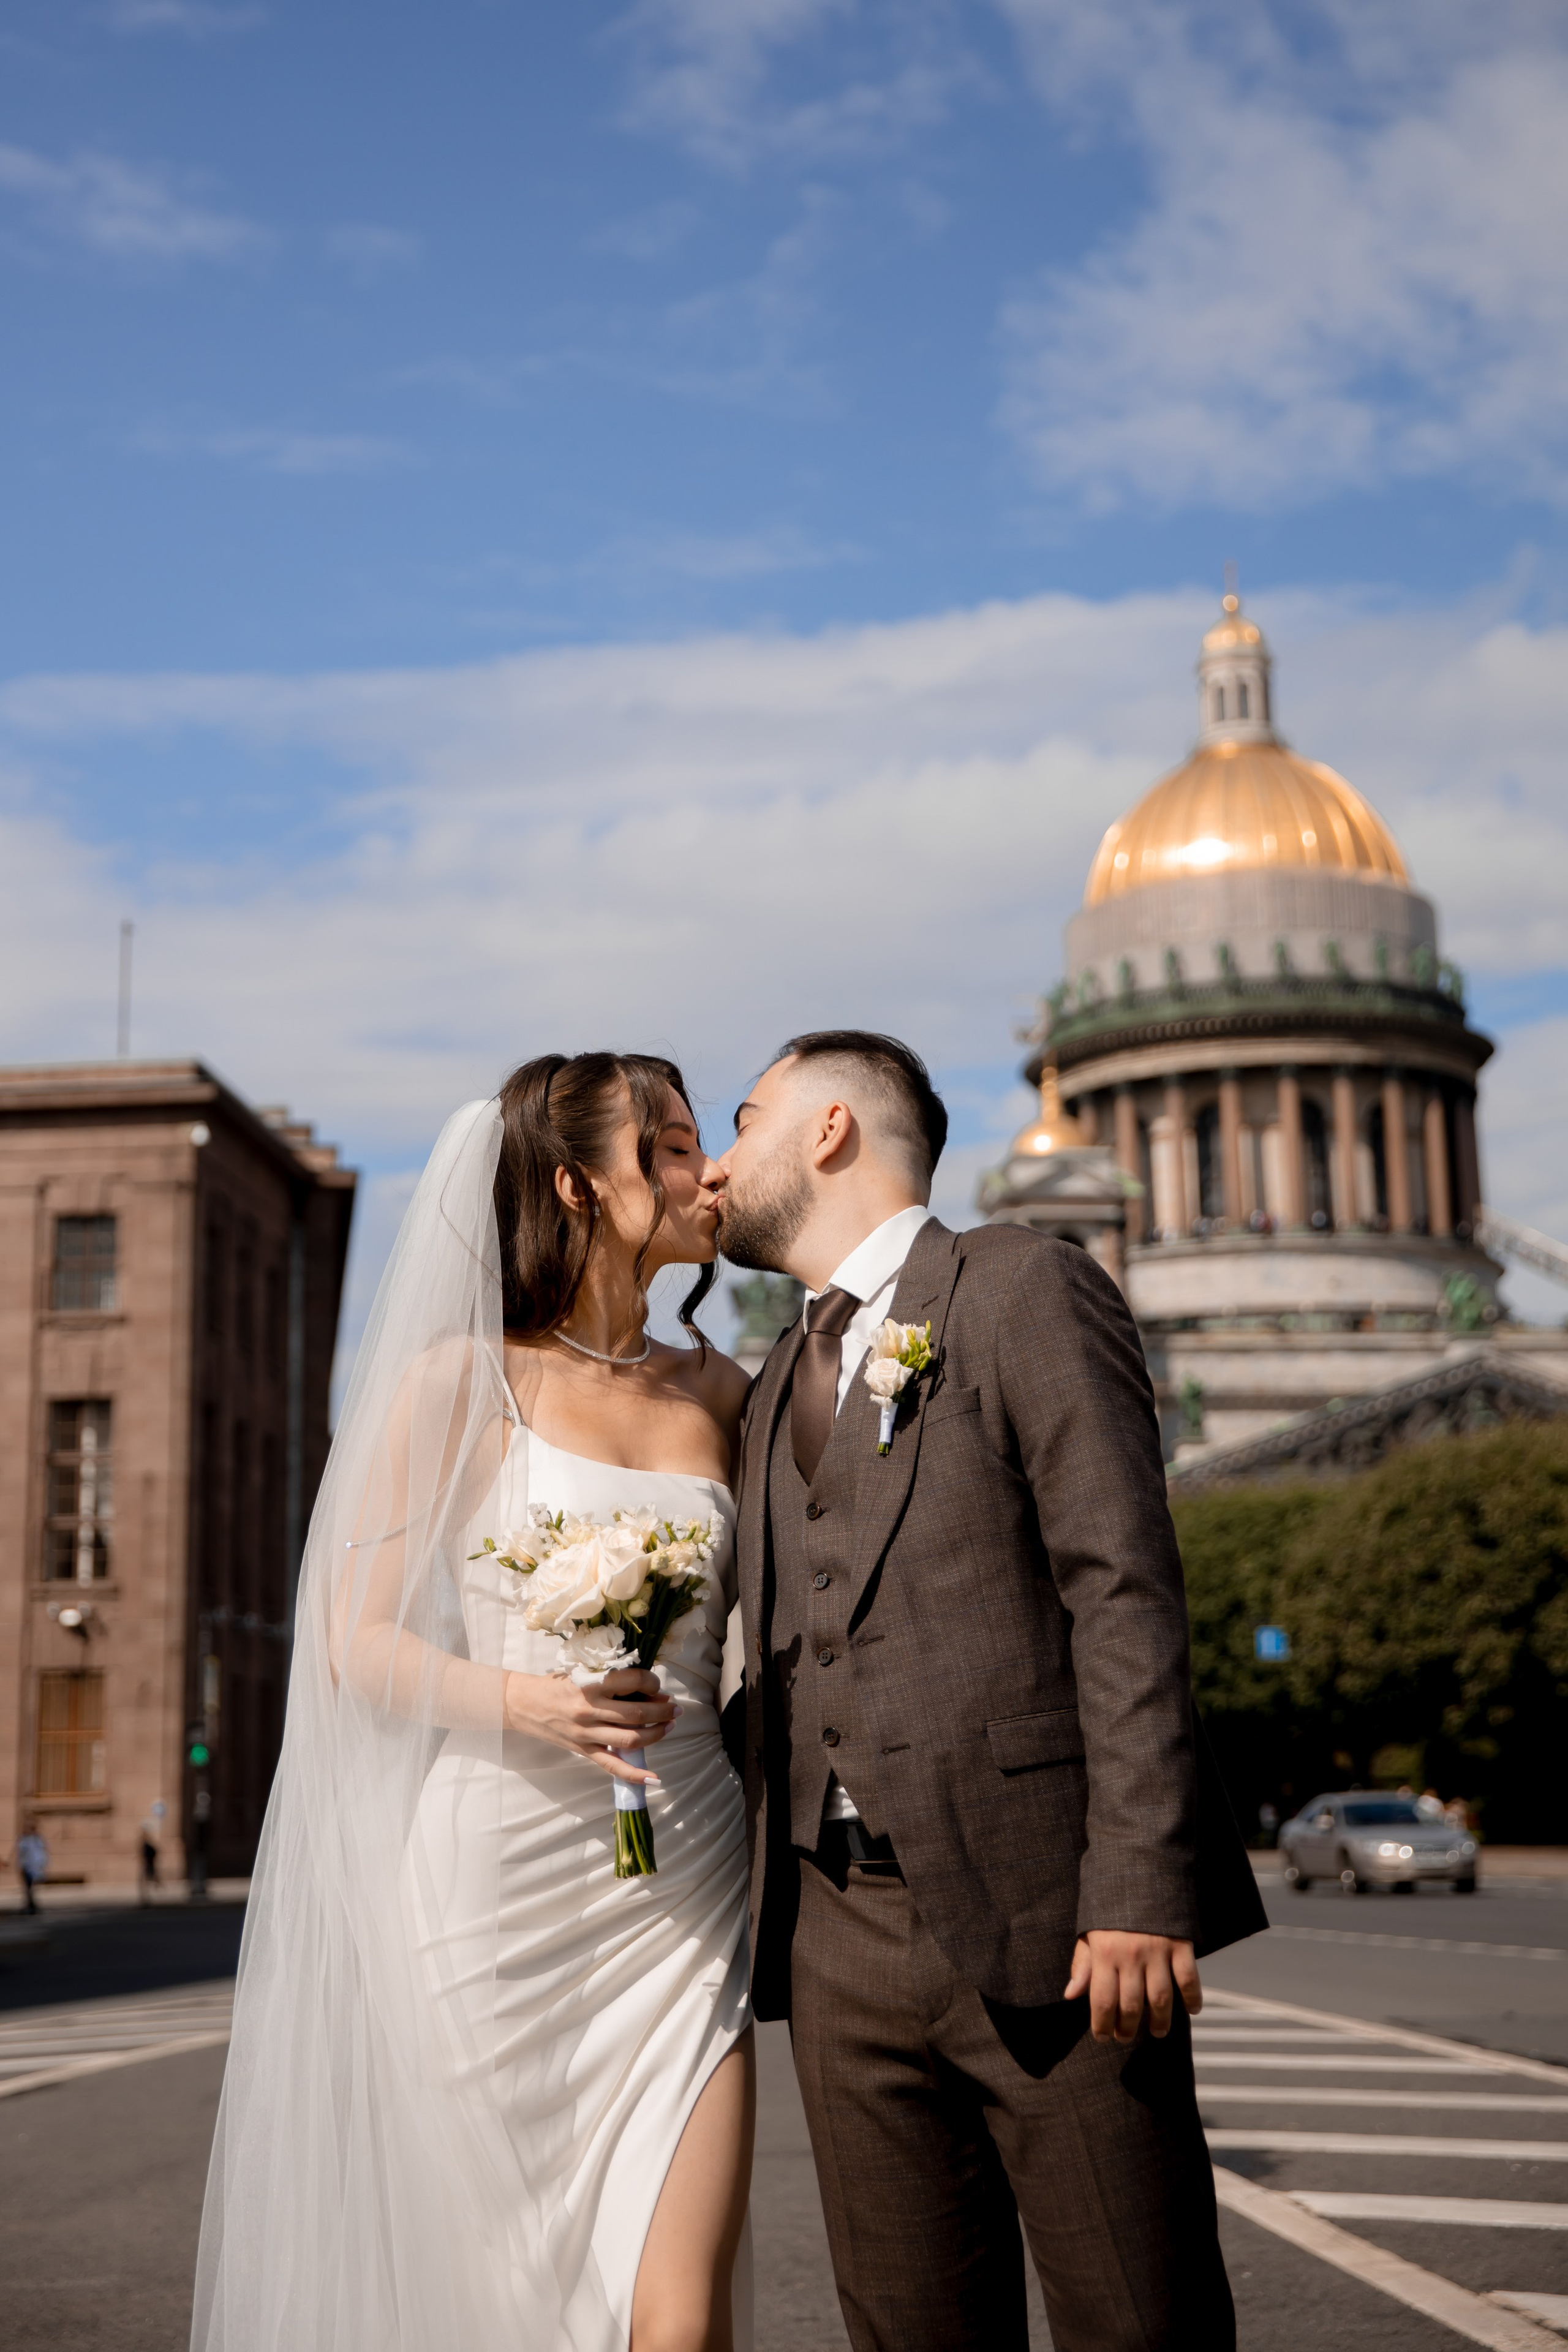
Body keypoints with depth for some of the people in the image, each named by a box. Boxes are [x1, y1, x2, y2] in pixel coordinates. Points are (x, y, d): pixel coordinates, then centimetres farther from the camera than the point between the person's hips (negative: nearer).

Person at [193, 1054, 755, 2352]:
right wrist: (518, 1702, -18)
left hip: (675, 1899, 3)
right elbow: (351, 1639, -3)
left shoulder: (720, 1396, 12)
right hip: (491, 1888, -3)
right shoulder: (458, 1382, -1)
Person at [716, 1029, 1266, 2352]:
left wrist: (1140, 1885, -17)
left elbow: (1123, 1593, -9)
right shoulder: (780, 1385, 22)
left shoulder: (1023, 1290, 1)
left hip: (1043, 1919, -6)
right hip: (842, 1936, 6)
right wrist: (765, 1913, 12)